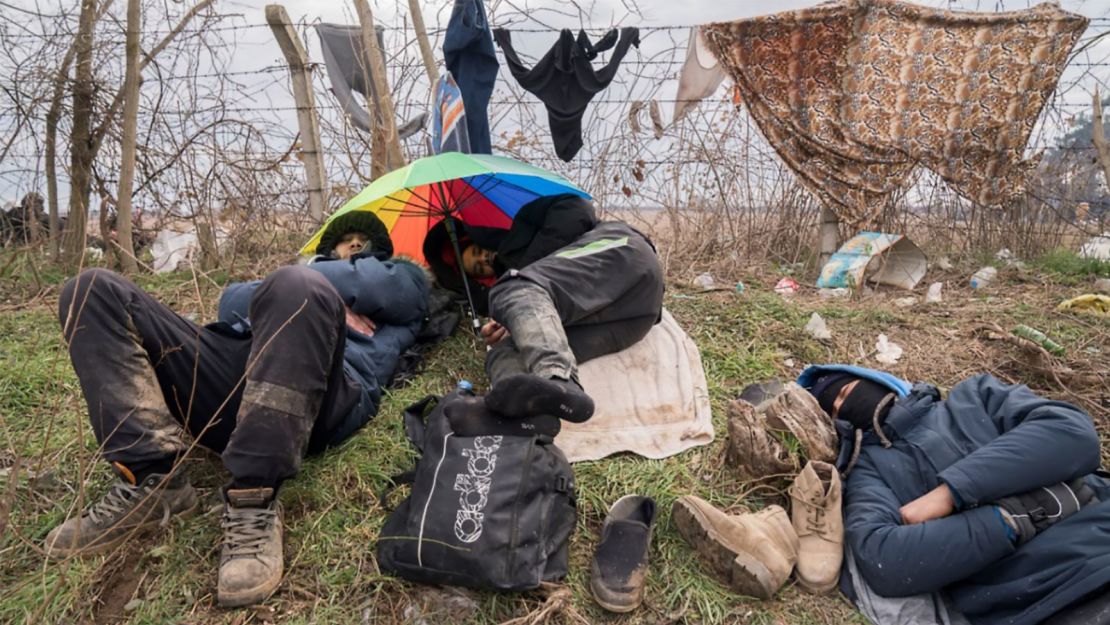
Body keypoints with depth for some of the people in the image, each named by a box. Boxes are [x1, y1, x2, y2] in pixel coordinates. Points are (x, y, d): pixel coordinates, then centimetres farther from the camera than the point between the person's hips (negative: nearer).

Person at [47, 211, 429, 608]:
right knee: (94, 290, -3)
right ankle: (152, 482, -16)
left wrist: (295, 284, 13)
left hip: (319, 404, -5)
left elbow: (378, 285, 4)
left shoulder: (402, 279, 31)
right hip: (233, 384, 5)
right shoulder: (314, 271, 41)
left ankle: (252, 506, -30)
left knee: (300, 289, -35)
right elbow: (232, 303, 23)